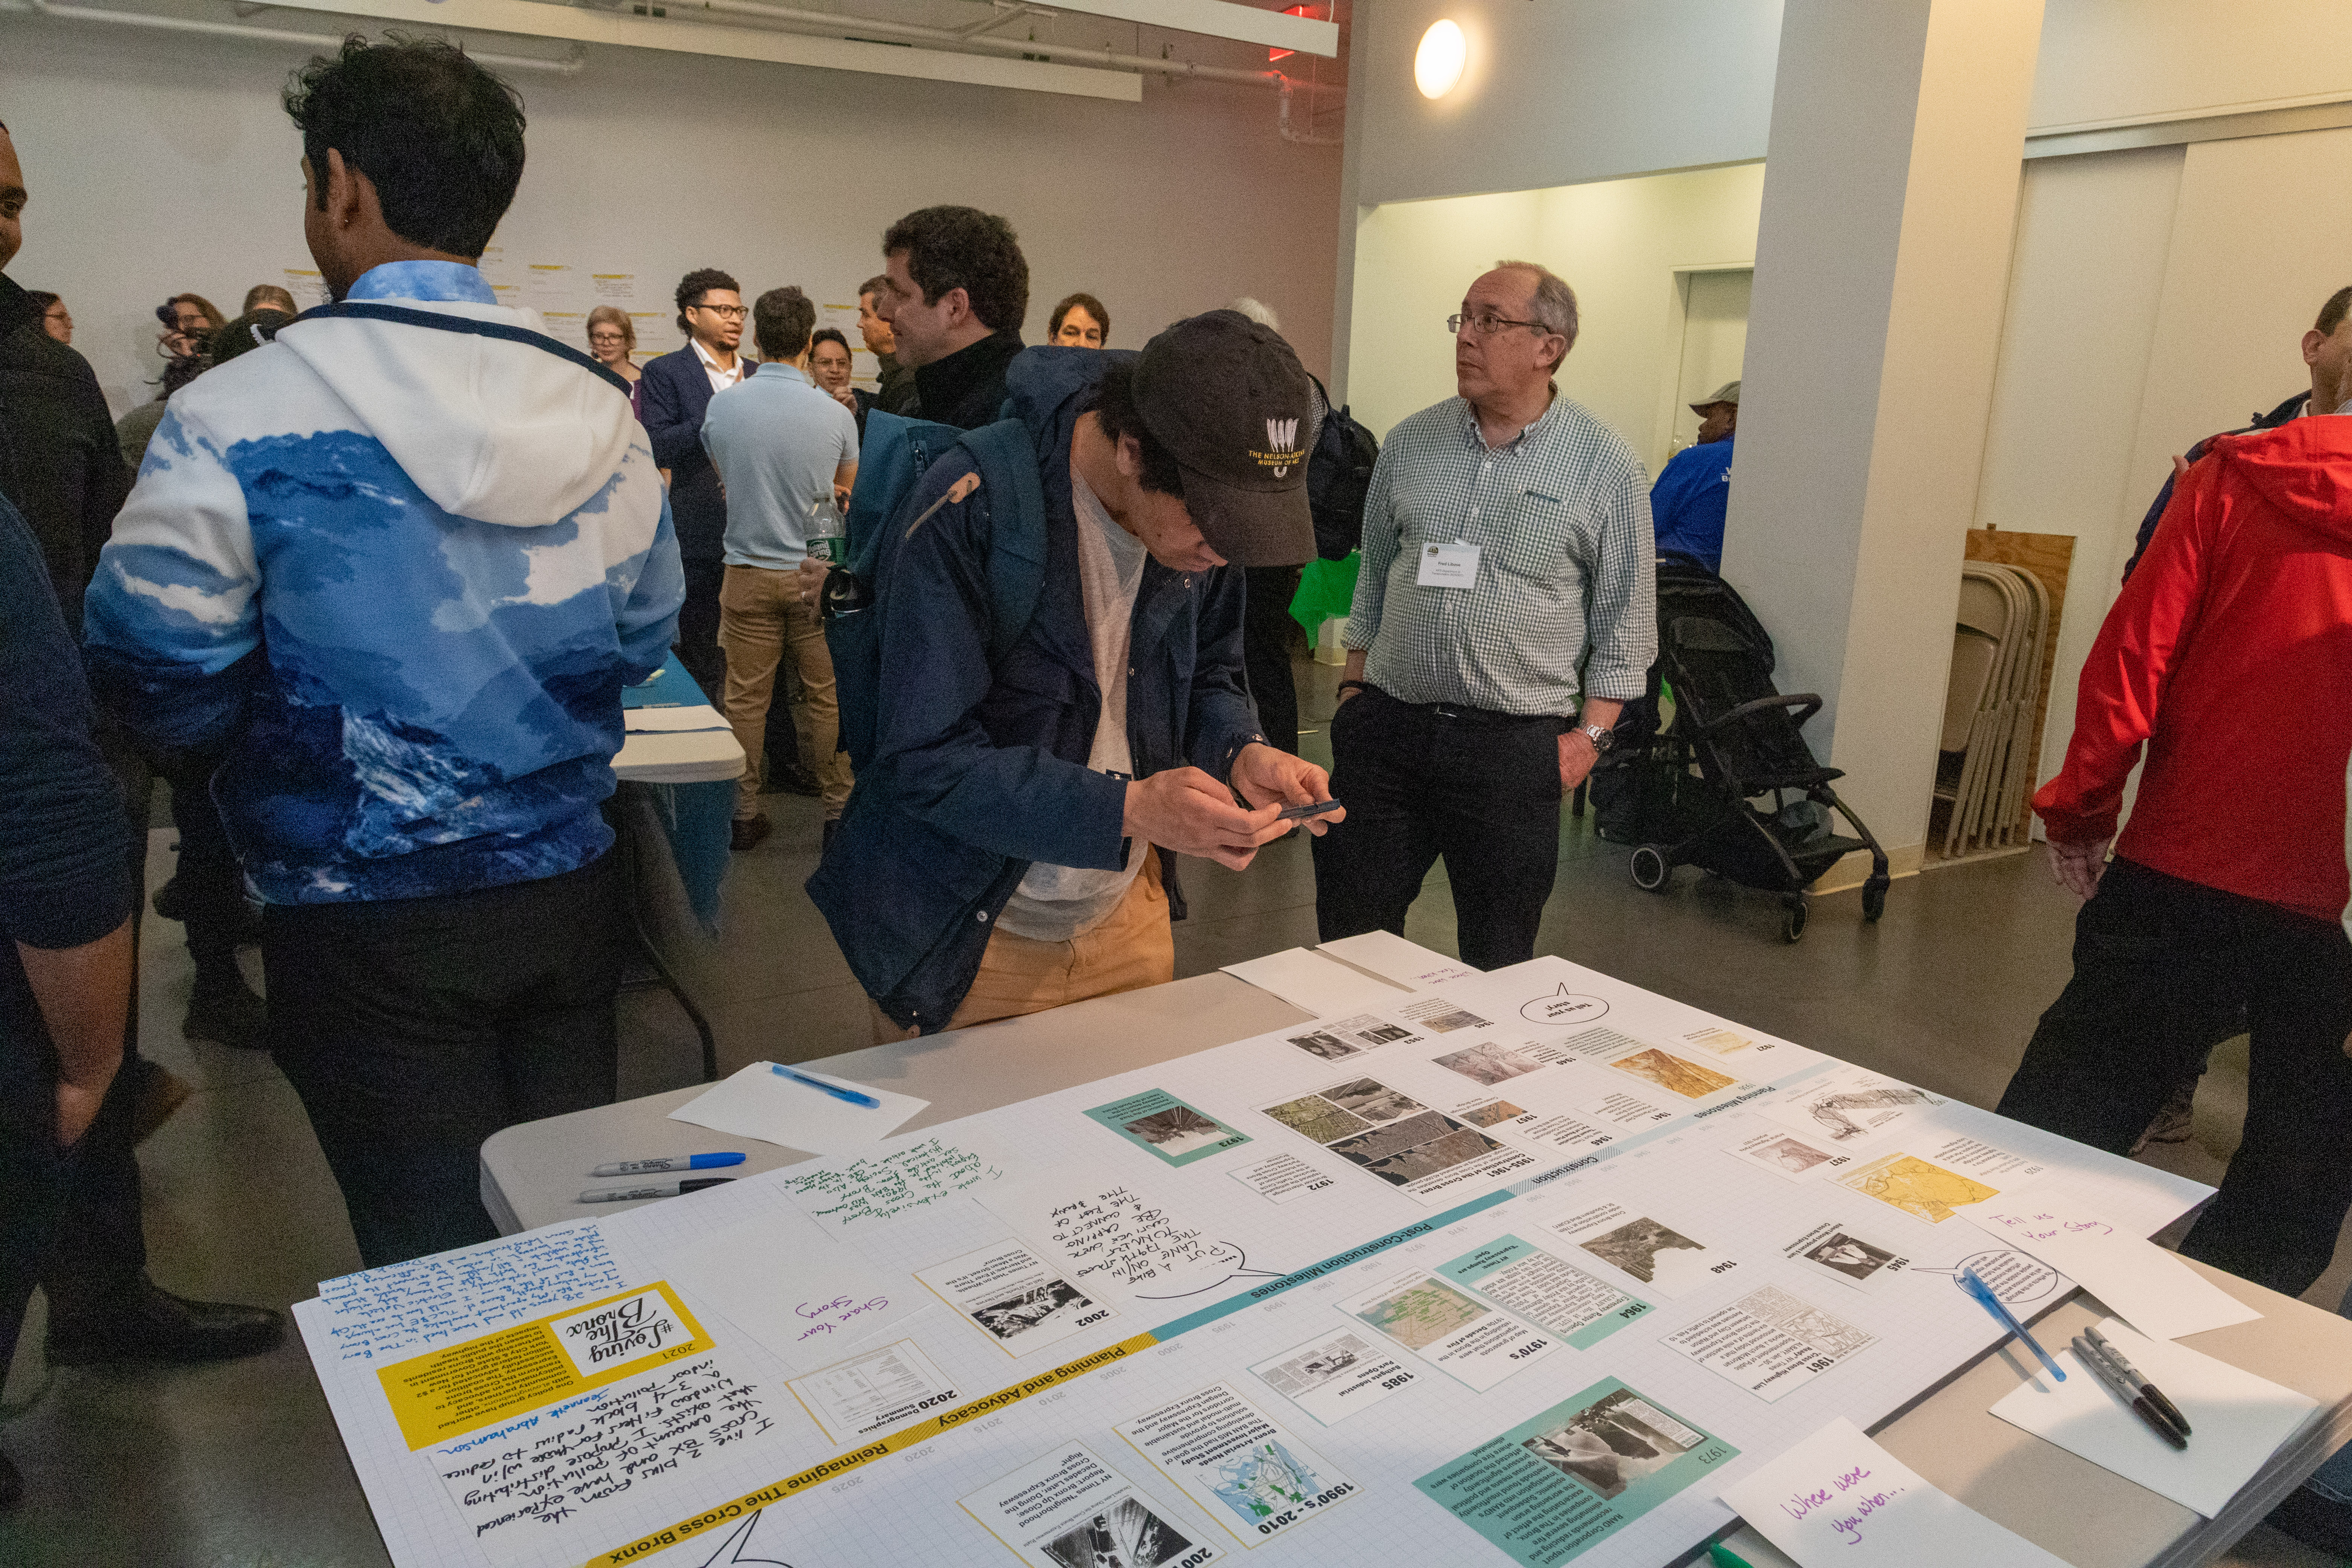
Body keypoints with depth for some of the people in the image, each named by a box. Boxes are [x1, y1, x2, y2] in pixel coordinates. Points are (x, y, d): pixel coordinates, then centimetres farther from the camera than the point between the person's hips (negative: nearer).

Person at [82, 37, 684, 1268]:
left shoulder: (240, 419, -14)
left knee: (437, 1264, 11)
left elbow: (157, 673, -9)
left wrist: (277, 726, 10)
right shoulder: (598, 410, 0)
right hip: (568, 889, 4)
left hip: (367, 925, -4)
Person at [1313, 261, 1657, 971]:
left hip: (1514, 746, -3)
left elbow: (1624, 621, 2)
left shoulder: (1605, 466, -2)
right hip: (1386, 727, 3)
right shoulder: (1411, 442, 8)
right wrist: (1354, 688, 12)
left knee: (1497, 961, 9)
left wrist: (1591, 733, -4)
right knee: (1349, 935, 9)